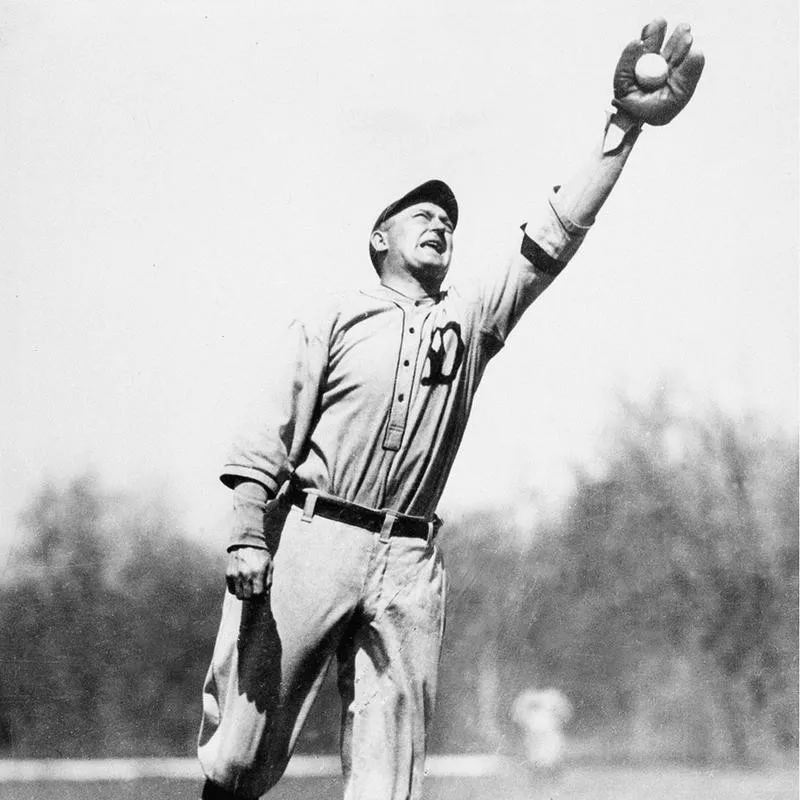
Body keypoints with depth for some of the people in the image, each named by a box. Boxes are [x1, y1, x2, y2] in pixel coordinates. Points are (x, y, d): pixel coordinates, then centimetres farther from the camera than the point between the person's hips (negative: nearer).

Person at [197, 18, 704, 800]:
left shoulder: (471, 318, 20)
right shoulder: (330, 321, 13)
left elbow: (551, 242, 9)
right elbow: (269, 434, 5)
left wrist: (624, 127, -1)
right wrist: (249, 536, -10)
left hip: (409, 560, 3)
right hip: (309, 538, -3)